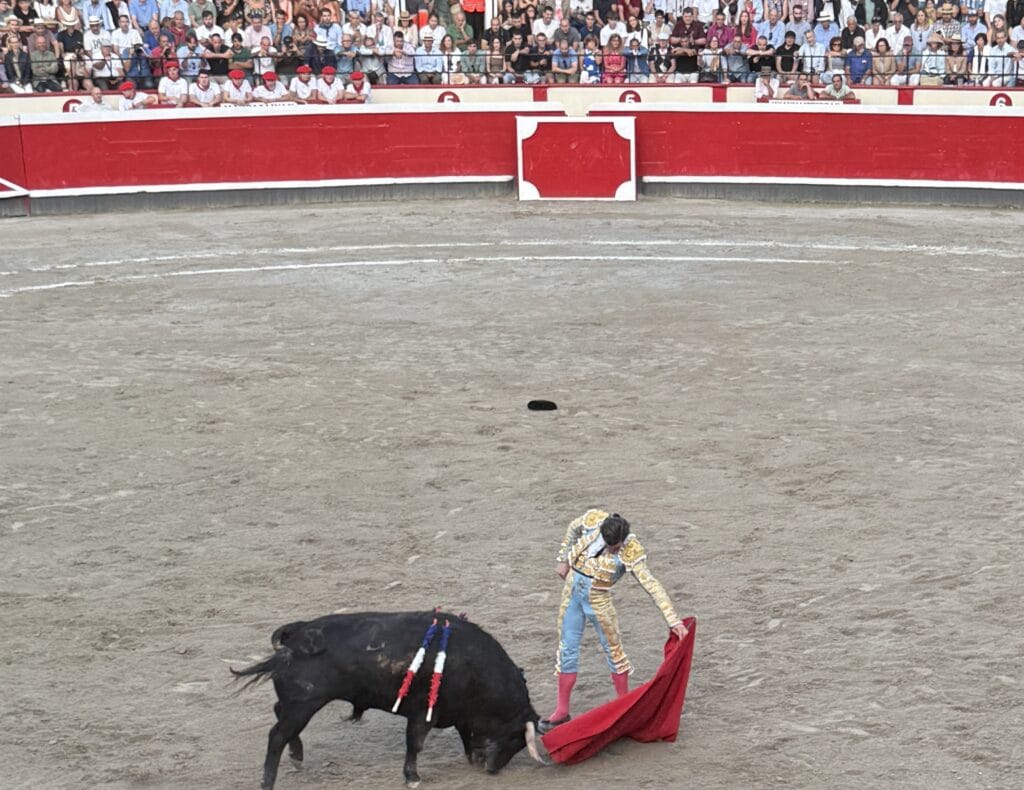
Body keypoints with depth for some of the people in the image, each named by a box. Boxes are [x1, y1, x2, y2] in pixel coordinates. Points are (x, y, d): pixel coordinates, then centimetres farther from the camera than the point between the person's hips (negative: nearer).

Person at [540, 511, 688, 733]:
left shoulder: (631, 553, -22)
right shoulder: (592, 519, -14)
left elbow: (653, 586, -25)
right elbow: (572, 529, 9)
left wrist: (674, 621, -30)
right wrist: (563, 560, 11)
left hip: (598, 598, -3)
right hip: (572, 588, 3)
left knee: (613, 648, 6)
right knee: (567, 648, 7)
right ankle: (562, 711, 15)